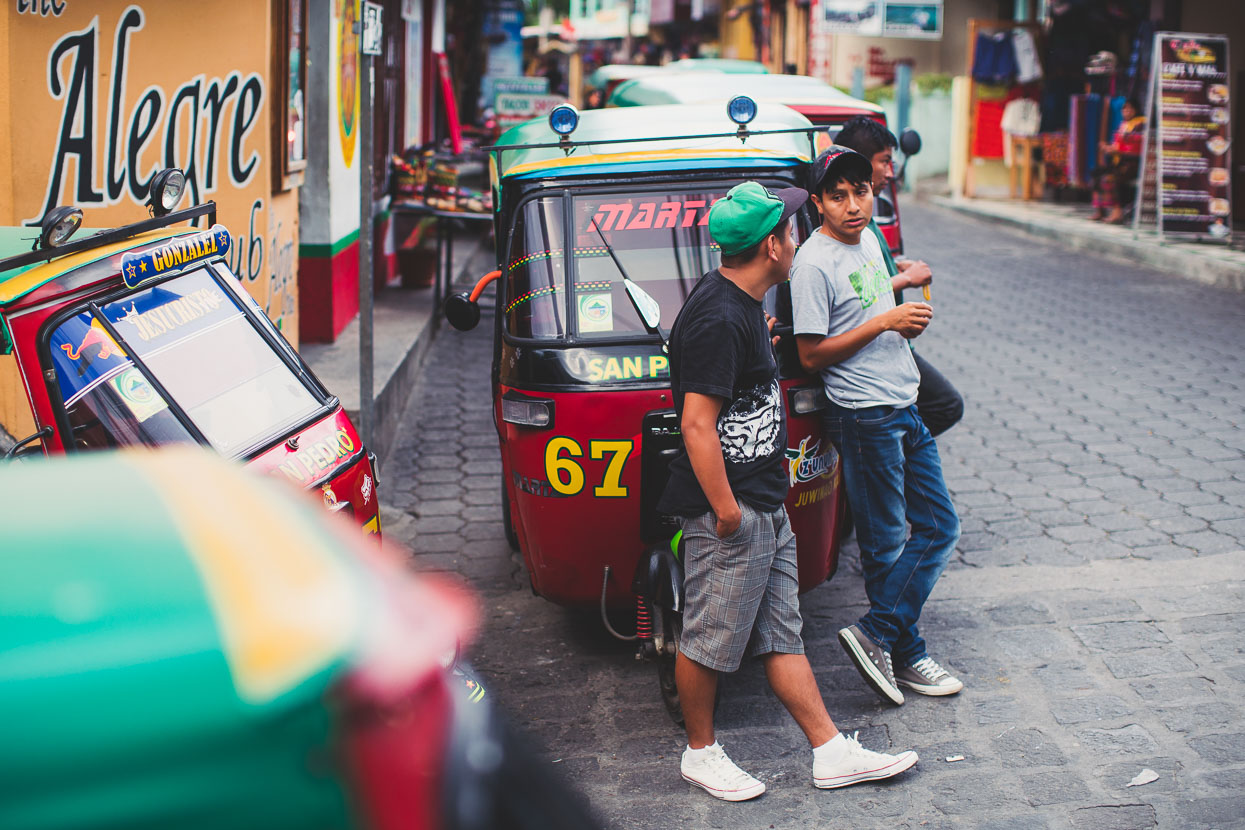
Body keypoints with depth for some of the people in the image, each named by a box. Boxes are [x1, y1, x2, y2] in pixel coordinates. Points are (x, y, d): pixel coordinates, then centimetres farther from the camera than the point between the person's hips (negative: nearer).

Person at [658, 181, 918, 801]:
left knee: (782, 636, 14)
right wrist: (725, 509, -22)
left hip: (766, 506, 10)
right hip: (729, 514, -10)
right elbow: (697, 423, -24)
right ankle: (701, 753, 22)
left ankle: (831, 752, 19)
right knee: (709, 639, 6)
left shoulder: (742, 303, 11)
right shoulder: (719, 319, -21)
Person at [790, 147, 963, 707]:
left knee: (939, 526, 9)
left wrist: (910, 320, 3)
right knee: (887, 544, -1)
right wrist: (885, 322, -19)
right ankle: (904, 654, 10)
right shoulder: (814, 263, -15)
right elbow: (811, 354, -17)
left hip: (904, 409, 9)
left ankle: (876, 634, 10)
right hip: (865, 419, -9)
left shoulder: (868, 240, 11)